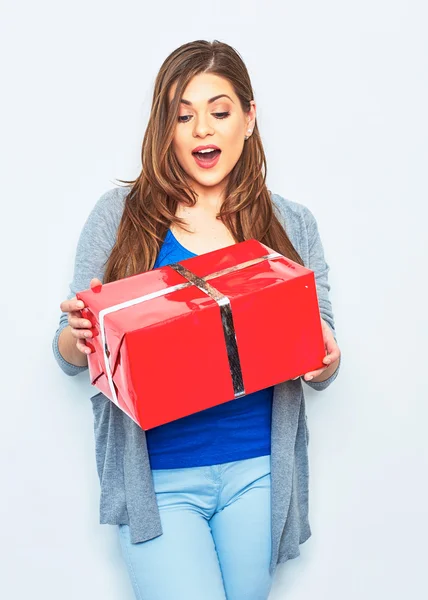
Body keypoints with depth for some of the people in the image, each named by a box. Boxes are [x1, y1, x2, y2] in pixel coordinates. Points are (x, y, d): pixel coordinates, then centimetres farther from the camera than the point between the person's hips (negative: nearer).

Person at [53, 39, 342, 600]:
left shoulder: (293, 224, 4)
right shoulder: (119, 213, -1)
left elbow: (322, 367, 7)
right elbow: (68, 354, 3)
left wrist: (325, 361, -15)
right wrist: (79, 338, -20)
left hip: (257, 469, 2)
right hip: (156, 474, -2)